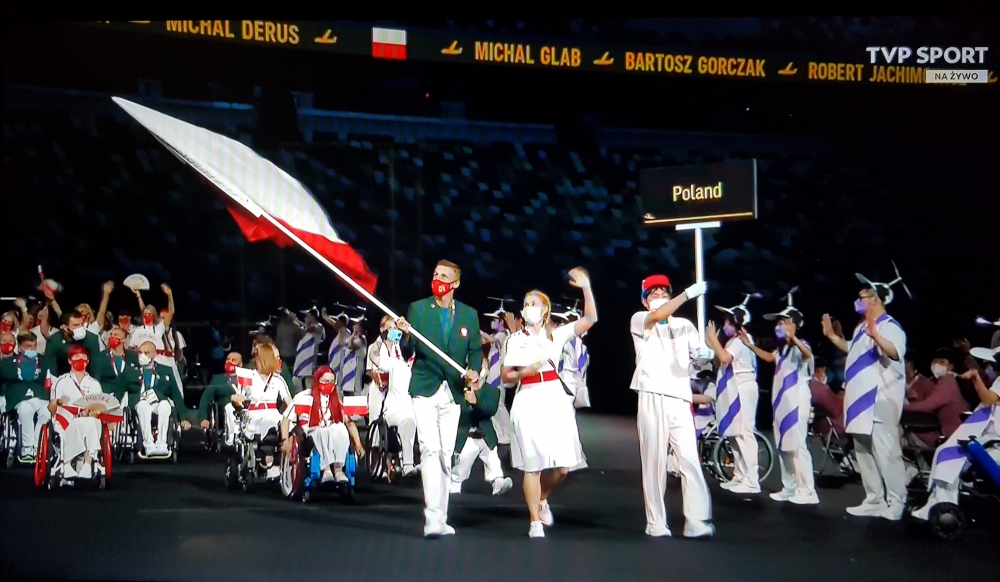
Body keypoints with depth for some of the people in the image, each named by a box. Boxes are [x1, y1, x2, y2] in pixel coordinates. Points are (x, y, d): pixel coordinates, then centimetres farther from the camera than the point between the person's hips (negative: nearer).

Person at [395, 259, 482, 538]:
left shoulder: (469, 314, 7)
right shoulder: (417, 309, 2)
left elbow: (475, 350, 9)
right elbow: (408, 353, 0)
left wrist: (474, 370, -11)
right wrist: (405, 335, -22)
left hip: (452, 392, 3)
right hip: (425, 390, -3)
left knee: (446, 454, 8)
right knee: (430, 450, -15)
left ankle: (441, 519, 17)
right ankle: (432, 518, -17)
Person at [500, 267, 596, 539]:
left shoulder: (556, 335, 9)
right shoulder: (515, 340, 8)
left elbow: (590, 319, -1)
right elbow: (506, 375, 6)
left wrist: (586, 287, -8)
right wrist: (525, 371, -14)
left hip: (555, 398, 1)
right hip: (528, 400, -1)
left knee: (562, 465, -2)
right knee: (532, 464, -4)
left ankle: (542, 499, 28)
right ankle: (536, 524, 5)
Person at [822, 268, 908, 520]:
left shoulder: (889, 326, -15)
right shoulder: (862, 327, 15)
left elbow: (896, 353, -36)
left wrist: (875, 335, -52)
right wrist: (832, 336, 27)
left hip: (880, 401, -10)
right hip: (862, 399, 10)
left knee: (886, 453, -9)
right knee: (864, 452, 14)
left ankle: (895, 504, -4)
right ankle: (874, 500, 21)